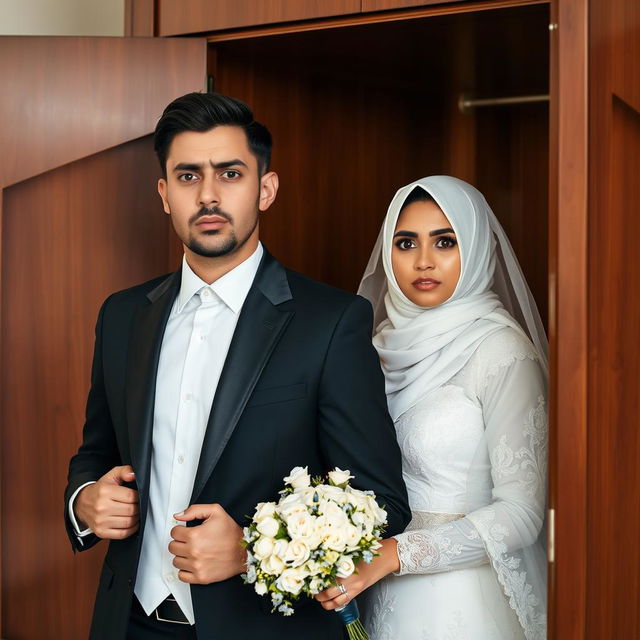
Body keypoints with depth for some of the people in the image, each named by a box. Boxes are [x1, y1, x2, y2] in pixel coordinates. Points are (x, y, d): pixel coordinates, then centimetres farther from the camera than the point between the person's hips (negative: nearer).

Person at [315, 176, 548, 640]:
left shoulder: (502, 350, -16)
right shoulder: (391, 342, 3)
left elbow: (521, 512, -19)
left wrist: (393, 554, -25)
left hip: (462, 600, -6)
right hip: (385, 597, 6)